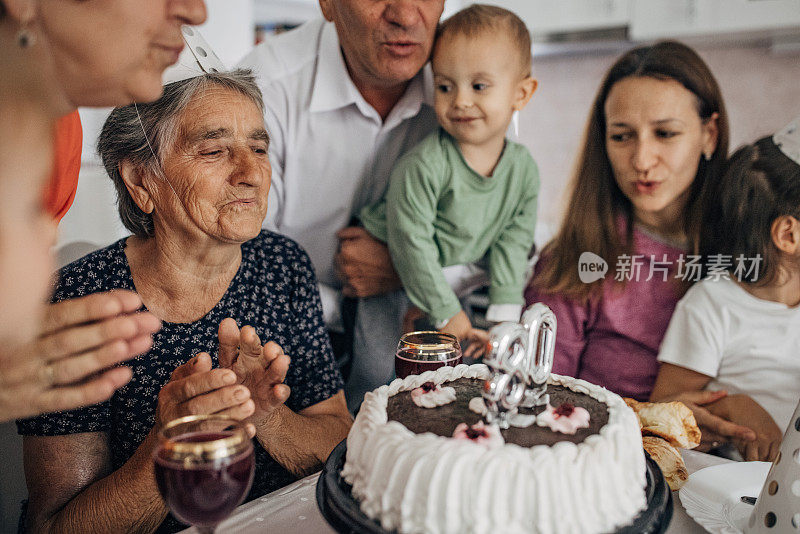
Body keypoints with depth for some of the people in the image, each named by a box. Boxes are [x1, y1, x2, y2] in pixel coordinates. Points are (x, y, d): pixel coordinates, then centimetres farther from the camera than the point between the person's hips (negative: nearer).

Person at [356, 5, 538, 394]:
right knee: (382, 377, -5)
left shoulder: (523, 168, -7)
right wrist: (447, 313, -20)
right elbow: (411, 241, -24)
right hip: (395, 285, -4)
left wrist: (503, 315, -11)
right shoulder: (423, 165, -26)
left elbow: (513, 241, -4)